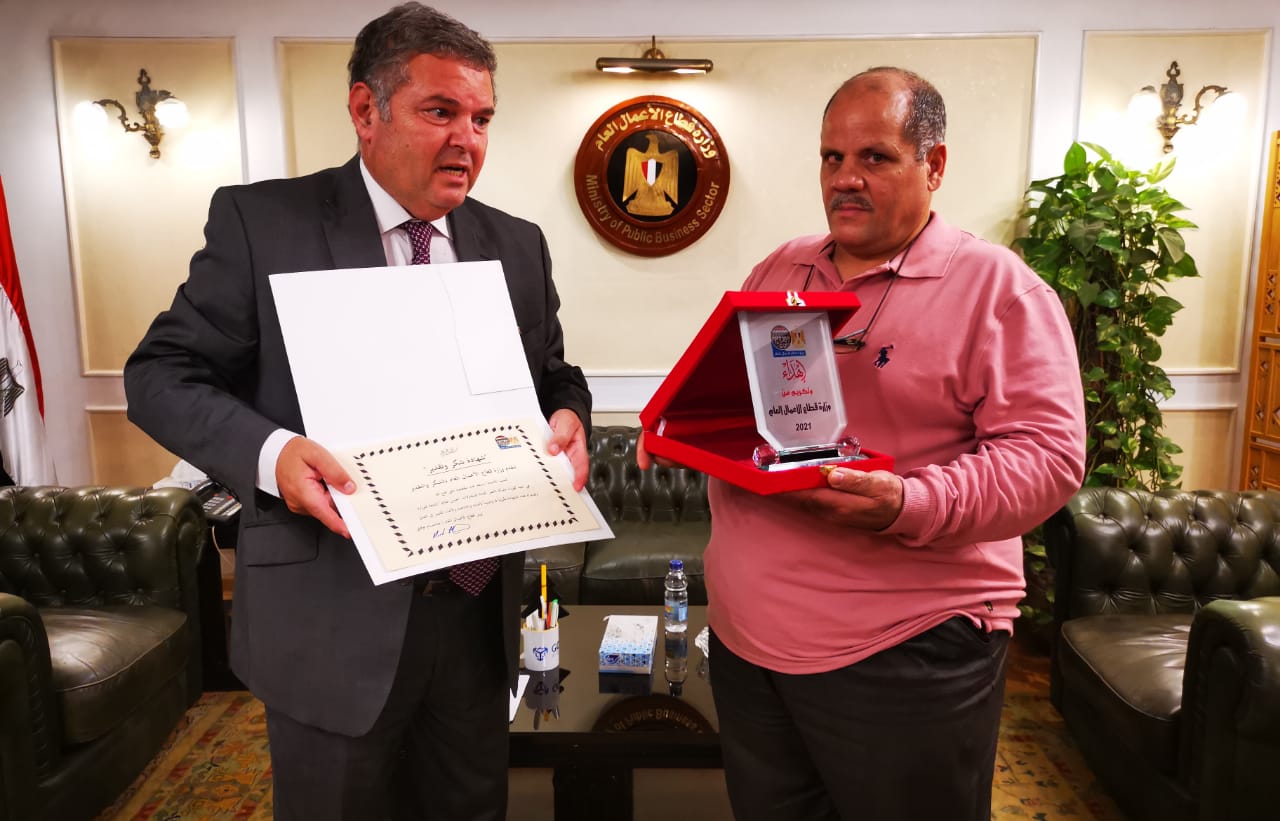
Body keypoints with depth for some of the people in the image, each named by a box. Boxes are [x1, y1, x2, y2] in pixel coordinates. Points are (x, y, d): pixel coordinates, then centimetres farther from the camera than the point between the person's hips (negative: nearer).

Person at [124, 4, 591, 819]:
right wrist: (270, 451, -24)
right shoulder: (262, 219, -7)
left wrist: (567, 416, -10)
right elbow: (163, 374, -5)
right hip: (332, 619, -3)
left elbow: (555, 376, 14)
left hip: (480, 609, 4)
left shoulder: (517, 245, 6)